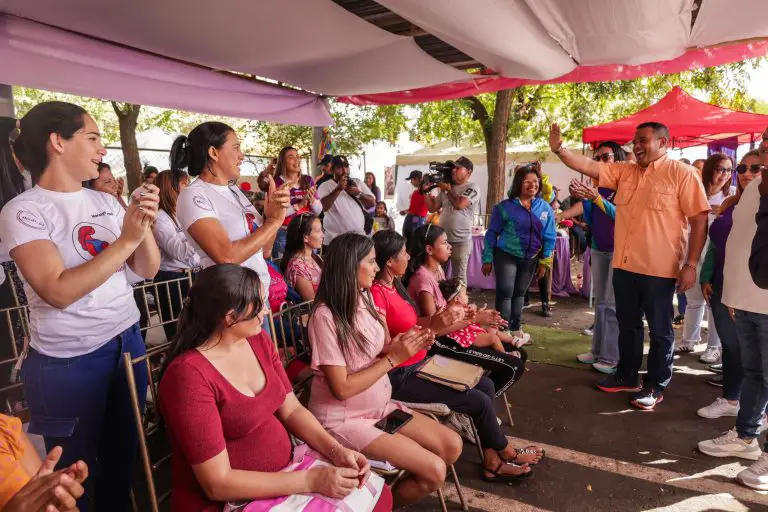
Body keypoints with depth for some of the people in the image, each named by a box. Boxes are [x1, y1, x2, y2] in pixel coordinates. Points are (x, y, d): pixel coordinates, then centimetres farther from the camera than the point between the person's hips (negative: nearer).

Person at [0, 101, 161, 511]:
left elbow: (148, 270, 5)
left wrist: (144, 226, -12)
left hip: (128, 343, 6)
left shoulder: (106, 202, 4)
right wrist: (126, 239, -24)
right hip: (69, 364, -5)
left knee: (123, 454, 21)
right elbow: (58, 291, -23)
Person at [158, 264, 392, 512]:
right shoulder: (189, 374, -23)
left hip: (283, 475, 7)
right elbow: (218, 483, -22)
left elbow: (292, 410, 4)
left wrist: (335, 450, -11)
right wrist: (310, 480, -23)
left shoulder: (258, 340, 0)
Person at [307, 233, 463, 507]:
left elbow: (374, 355, 7)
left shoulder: (364, 299, 2)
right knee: (434, 470, -13)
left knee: (452, 446, 2)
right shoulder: (325, 316, -24)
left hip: (379, 405, 8)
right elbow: (341, 388, -23)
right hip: (343, 419, -8)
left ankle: (388, 495, 19)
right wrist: (394, 358, -21)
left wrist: (406, 344, -12)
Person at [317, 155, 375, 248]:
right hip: (335, 239, -4)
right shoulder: (325, 186, -3)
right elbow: (323, 207, -19)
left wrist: (358, 193, -13)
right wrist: (338, 189, -25)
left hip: (359, 237, 4)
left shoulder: (358, 183, 10)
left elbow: (372, 203, 3)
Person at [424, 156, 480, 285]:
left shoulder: (472, 188, -6)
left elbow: (460, 204, -22)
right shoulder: (446, 186, 12)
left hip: (460, 241, -6)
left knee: (459, 277, 0)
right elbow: (433, 207, 14)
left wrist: (448, 189, -8)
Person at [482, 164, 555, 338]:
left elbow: (549, 237, 4)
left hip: (530, 259, 4)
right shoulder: (505, 207, -11)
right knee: (505, 292, -10)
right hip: (506, 256, -4)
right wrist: (487, 259, -7)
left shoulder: (545, 208, -1)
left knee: (519, 293, 16)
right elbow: (492, 233, -6)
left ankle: (515, 329, 29)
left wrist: (545, 261, 3)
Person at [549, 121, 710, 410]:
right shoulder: (623, 171, 9)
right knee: (628, 325, 17)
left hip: (659, 268, -6)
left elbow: (699, 220, -9)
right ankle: (627, 376, 33)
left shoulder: (681, 173, -7)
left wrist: (691, 264, -13)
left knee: (660, 330, 8)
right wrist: (559, 149, -12)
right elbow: (588, 166, 4)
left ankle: (655, 386, 22)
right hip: (624, 265, 6)